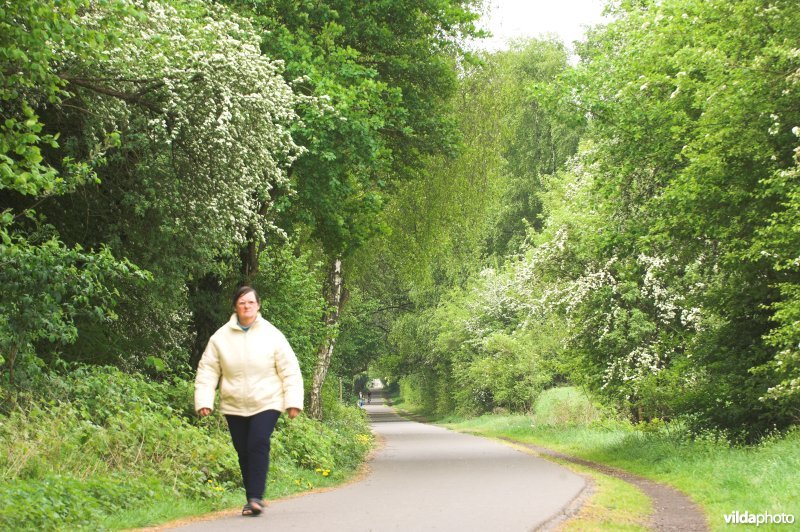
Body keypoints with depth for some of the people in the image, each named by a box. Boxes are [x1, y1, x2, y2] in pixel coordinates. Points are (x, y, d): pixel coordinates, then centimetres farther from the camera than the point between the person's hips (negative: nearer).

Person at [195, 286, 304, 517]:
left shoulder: (272, 335, -1)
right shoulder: (220, 337, 1)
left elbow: (289, 370, 2)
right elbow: (207, 370, 3)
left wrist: (293, 401, -5)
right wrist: (204, 401, -7)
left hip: (266, 404, -2)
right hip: (234, 407, 2)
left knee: (258, 445, -18)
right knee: (244, 452, 3)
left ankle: (255, 497, -16)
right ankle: (253, 499, 14)